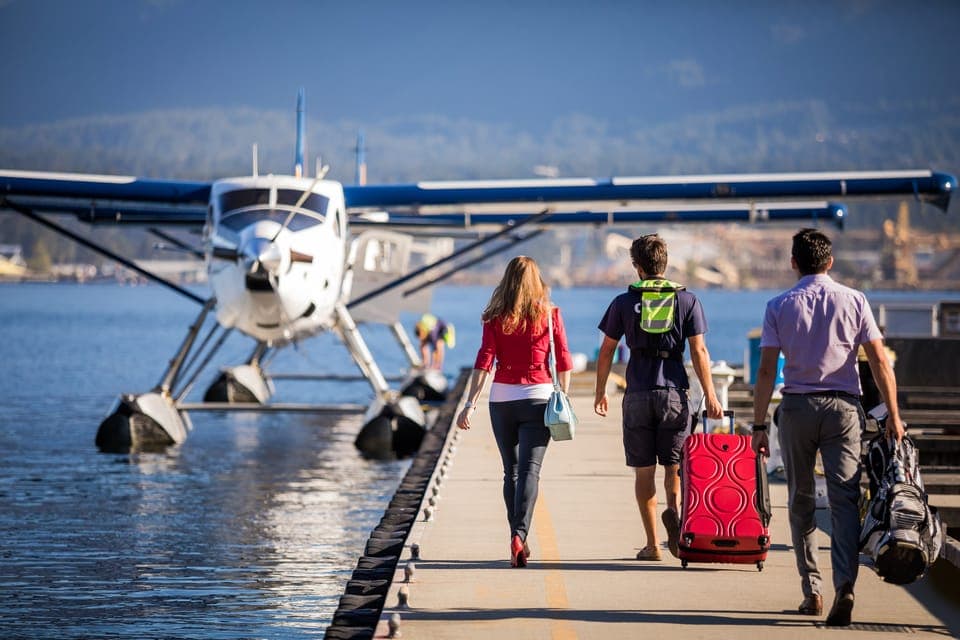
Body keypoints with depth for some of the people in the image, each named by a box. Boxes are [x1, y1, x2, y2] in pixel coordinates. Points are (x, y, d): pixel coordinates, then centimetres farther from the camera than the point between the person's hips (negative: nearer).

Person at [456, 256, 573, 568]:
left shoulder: (495, 318, 0)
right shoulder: (550, 315, 0)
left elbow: (484, 362, -6)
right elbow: (563, 362, 3)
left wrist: (470, 404, -7)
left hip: (502, 398, 1)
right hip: (538, 396, -1)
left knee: (511, 471, 13)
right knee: (530, 469, -6)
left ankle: (518, 542, 16)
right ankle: (520, 534, -25)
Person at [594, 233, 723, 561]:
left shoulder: (624, 302, 2)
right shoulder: (687, 300, 3)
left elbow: (606, 352, 5)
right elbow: (699, 352, -1)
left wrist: (600, 392, 16)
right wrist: (710, 396, 2)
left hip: (638, 395, 0)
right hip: (674, 393, 0)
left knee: (644, 470, 6)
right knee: (674, 465, 10)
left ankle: (652, 544, 5)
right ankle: (674, 509, -21)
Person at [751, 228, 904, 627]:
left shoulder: (779, 306, 1)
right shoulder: (853, 301, 2)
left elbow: (766, 371, -3)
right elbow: (880, 362, -3)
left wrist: (759, 425, 1)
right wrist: (893, 415, 3)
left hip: (797, 407, 0)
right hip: (843, 407, 0)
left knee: (801, 502, 12)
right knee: (844, 498, -4)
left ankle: (811, 591, 13)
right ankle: (844, 585, -22)